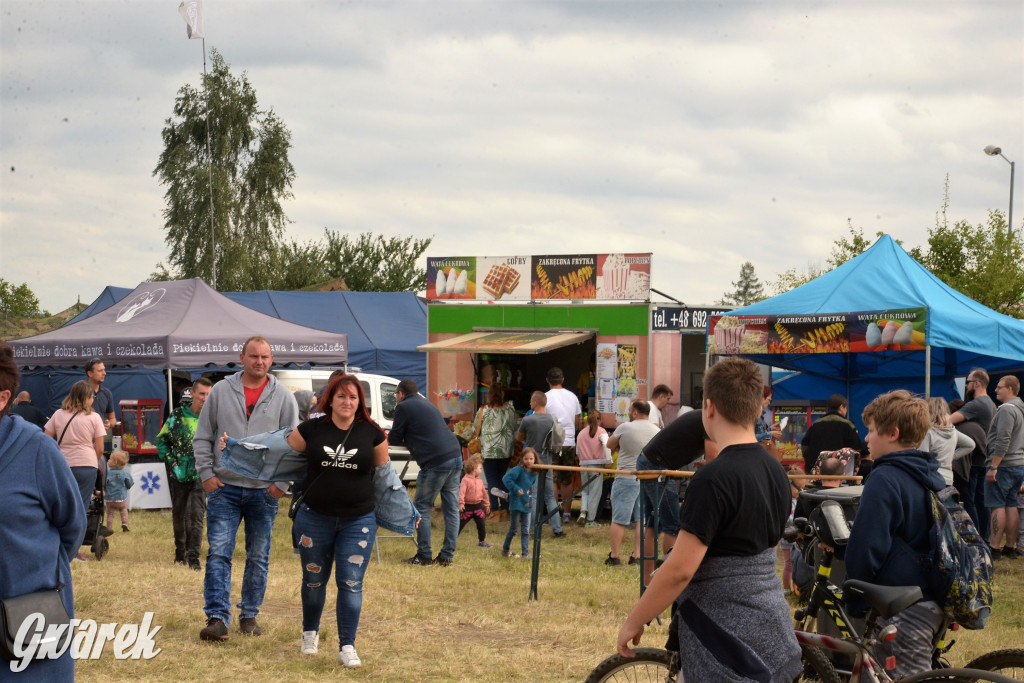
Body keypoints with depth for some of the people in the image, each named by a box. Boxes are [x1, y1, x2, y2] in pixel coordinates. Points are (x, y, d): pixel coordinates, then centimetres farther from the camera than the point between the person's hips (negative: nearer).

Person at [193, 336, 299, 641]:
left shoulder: (283, 397, 2)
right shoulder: (221, 391, 3)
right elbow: (202, 437, 8)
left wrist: (282, 482, -4)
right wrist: (206, 473, -1)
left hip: (264, 491, 1)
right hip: (225, 487, 0)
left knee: (258, 558, 8)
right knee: (218, 553, -9)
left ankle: (249, 615, 19)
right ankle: (217, 618, -11)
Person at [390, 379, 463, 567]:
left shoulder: (404, 407, 0)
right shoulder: (427, 404, 24)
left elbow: (395, 440, 3)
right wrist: (408, 439, 28)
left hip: (436, 462, -8)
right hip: (456, 457, 8)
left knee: (422, 508, 3)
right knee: (451, 509, 8)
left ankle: (423, 556, 3)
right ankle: (447, 556, 10)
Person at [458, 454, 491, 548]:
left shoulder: (480, 481, 8)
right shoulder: (466, 480, -12)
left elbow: (484, 493, 17)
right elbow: (462, 491, -20)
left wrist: (487, 505, 21)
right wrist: (461, 503, -29)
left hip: (478, 506, 5)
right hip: (468, 506, -5)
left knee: (481, 524, 4)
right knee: (461, 523, 1)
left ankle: (482, 541, 16)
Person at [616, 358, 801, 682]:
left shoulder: (713, 479, -19)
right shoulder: (776, 472, 8)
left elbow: (680, 569, -20)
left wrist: (632, 623, -9)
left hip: (727, 640, -8)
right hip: (773, 634, 8)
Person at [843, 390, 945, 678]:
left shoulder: (885, 479, -15)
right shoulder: (934, 478, 12)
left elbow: (866, 548, -17)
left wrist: (854, 600, -5)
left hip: (904, 610, -9)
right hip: (934, 604, 9)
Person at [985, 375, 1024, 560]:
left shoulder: (1006, 409, -14)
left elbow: (1003, 441, -22)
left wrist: (993, 467, -21)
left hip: (1004, 465, -9)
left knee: (997, 505, -7)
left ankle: (994, 547, -9)